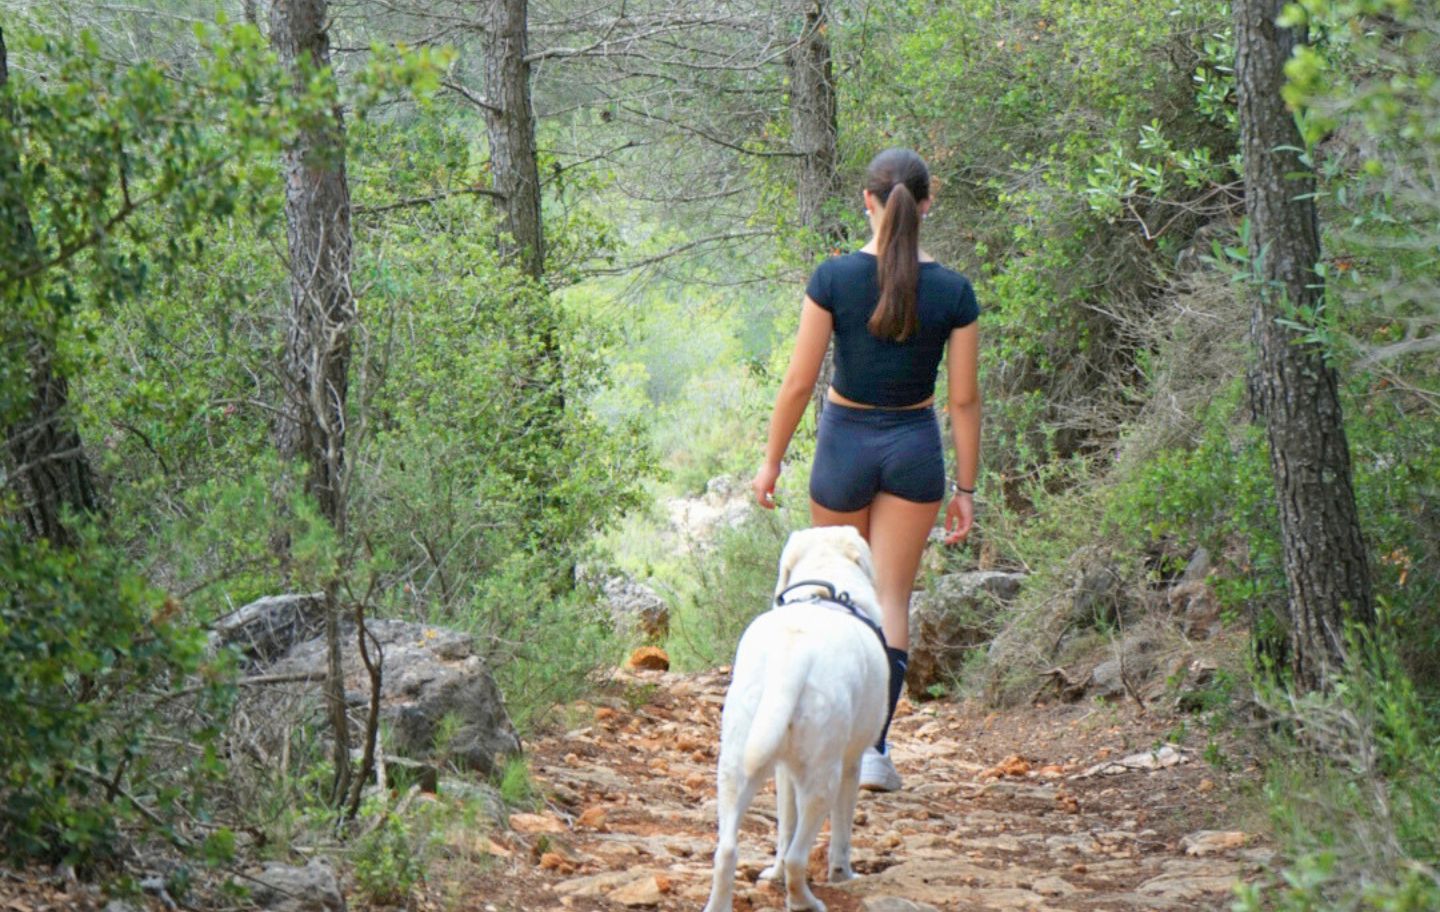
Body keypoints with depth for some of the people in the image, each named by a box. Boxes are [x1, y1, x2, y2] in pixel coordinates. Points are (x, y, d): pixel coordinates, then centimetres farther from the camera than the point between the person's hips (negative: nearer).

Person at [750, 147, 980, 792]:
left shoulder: (834, 277, -12)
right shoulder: (953, 291, -8)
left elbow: (799, 382, -10)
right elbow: (963, 400, -3)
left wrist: (771, 460, 1)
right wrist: (965, 486, 5)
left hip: (845, 440, -1)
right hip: (915, 447, 1)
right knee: (892, 598, 6)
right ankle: (874, 748, -1)